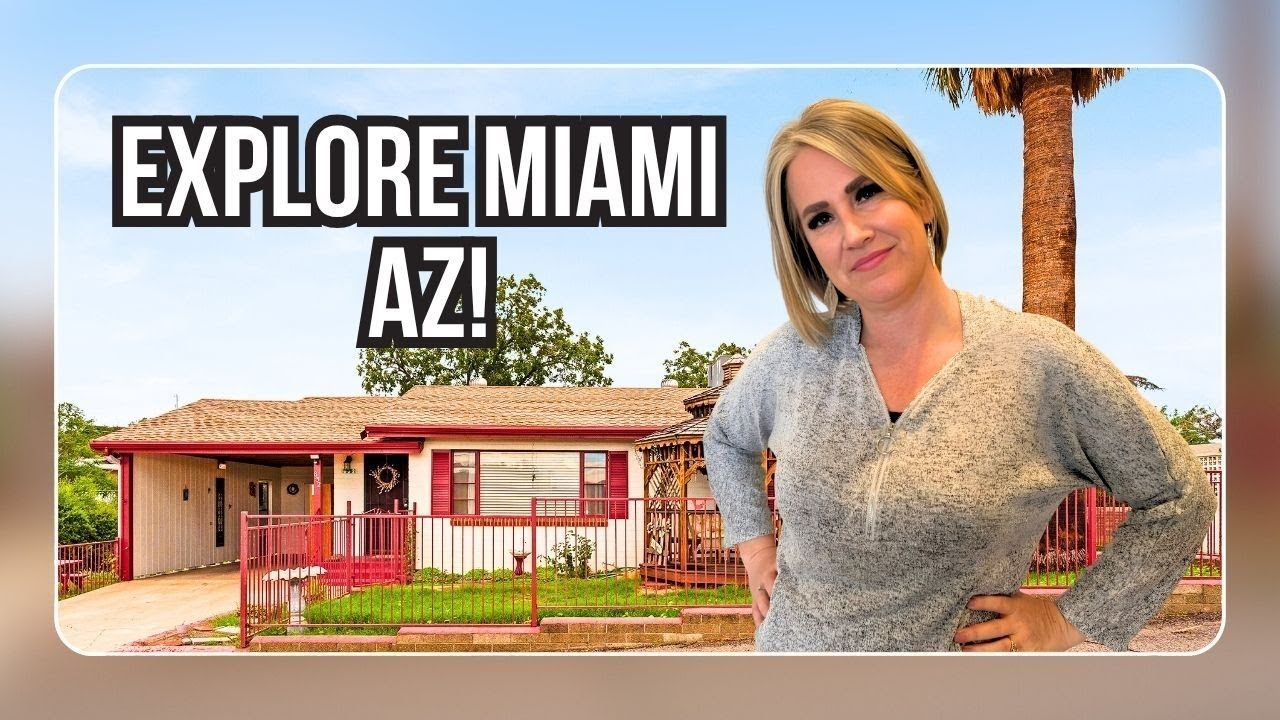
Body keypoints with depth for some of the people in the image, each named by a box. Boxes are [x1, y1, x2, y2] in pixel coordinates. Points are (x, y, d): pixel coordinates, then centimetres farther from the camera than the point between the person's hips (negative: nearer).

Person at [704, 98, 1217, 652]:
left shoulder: (1042, 362, -15)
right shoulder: (794, 355, -7)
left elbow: (1178, 498, -4)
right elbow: (726, 437, 15)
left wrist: (1067, 621, -7)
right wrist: (756, 546, 6)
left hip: (959, 650, -2)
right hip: (790, 641, 3)